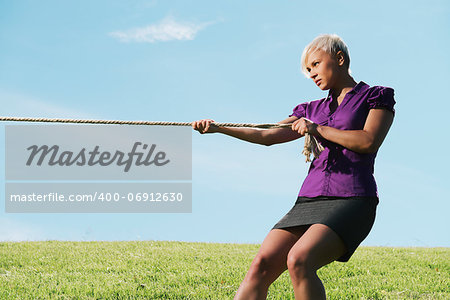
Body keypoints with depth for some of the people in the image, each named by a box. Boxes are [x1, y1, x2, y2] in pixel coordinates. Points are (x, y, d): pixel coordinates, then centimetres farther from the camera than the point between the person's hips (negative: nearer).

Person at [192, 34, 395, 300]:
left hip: (352, 201, -6)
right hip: (310, 200, 6)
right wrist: (218, 128, 6)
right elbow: (268, 136, 17)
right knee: (262, 264, -14)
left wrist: (318, 129, -1)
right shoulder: (314, 110, 24)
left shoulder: (376, 97, 9)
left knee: (298, 260, -30)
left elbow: (369, 141, -8)